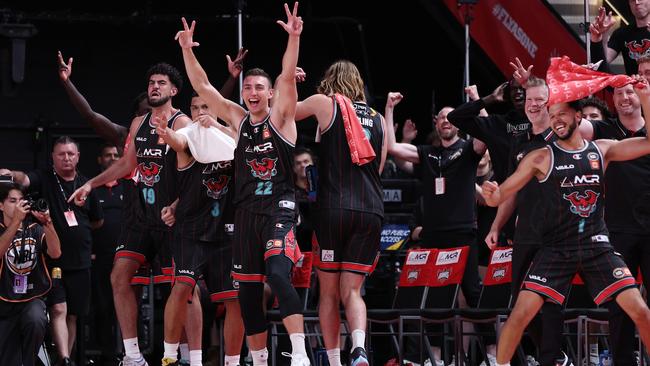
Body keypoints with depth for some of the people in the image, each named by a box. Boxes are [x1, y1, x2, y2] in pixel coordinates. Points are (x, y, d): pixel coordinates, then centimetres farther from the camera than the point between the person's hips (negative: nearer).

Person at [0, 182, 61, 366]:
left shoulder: (35, 229, 5)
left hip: (33, 298, 1)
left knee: (36, 321, -33)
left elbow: (55, 253, -11)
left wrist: (47, 223, -26)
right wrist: (16, 220, -33)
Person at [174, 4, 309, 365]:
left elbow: (288, 78, -14)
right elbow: (203, 87, 8)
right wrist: (187, 50, -3)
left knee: (278, 274, -25)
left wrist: (294, 38, -28)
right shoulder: (237, 119, 11)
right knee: (248, 291, 6)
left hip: (280, 209, -5)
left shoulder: (281, 117, 1)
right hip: (247, 211, 5)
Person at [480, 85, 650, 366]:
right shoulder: (542, 158, -3)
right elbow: (501, 195, -3)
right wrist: (492, 194, -28)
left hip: (596, 246, 2)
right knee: (522, 312, -11)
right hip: (556, 248, -2)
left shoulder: (601, 150, 5)